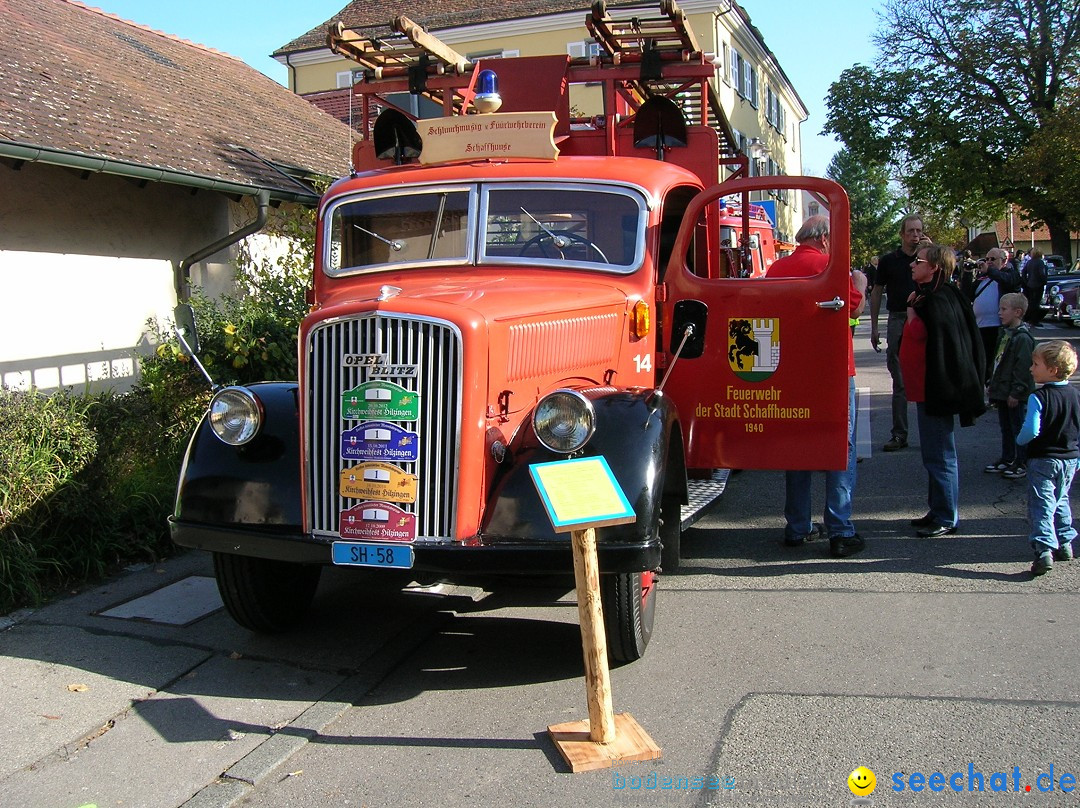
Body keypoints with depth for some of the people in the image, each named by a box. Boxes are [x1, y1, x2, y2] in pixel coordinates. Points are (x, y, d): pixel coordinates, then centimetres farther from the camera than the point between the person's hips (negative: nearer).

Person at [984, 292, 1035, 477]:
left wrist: (1016, 392, -20)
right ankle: (1007, 460, 28)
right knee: (1005, 428, 17)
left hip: (1016, 394, -9)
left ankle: (1022, 464, 9)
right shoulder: (1005, 333, 11)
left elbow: (1024, 368, -20)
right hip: (1002, 392, 9)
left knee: (1019, 427, 0)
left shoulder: (1023, 337, -18)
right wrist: (993, 385, 19)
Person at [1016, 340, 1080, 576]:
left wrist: (1020, 440, -3)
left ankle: (1044, 550, -13)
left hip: (1042, 461, -6)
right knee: (1060, 502, 22)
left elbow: (1031, 431, -24)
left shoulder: (1038, 398, -18)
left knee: (1041, 506, -4)